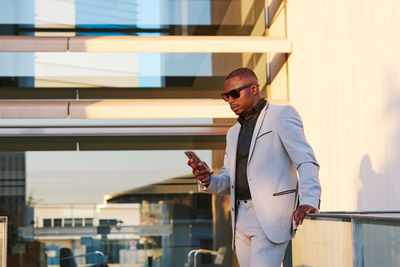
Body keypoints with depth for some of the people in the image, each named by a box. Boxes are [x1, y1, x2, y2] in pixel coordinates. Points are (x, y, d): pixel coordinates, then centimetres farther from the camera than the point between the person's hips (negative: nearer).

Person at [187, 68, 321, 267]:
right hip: (241, 219, 7)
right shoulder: (234, 133, 22)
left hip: (271, 214, -7)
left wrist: (309, 201, -27)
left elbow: (306, 162, -10)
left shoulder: (282, 116, 1)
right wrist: (207, 180, -1)